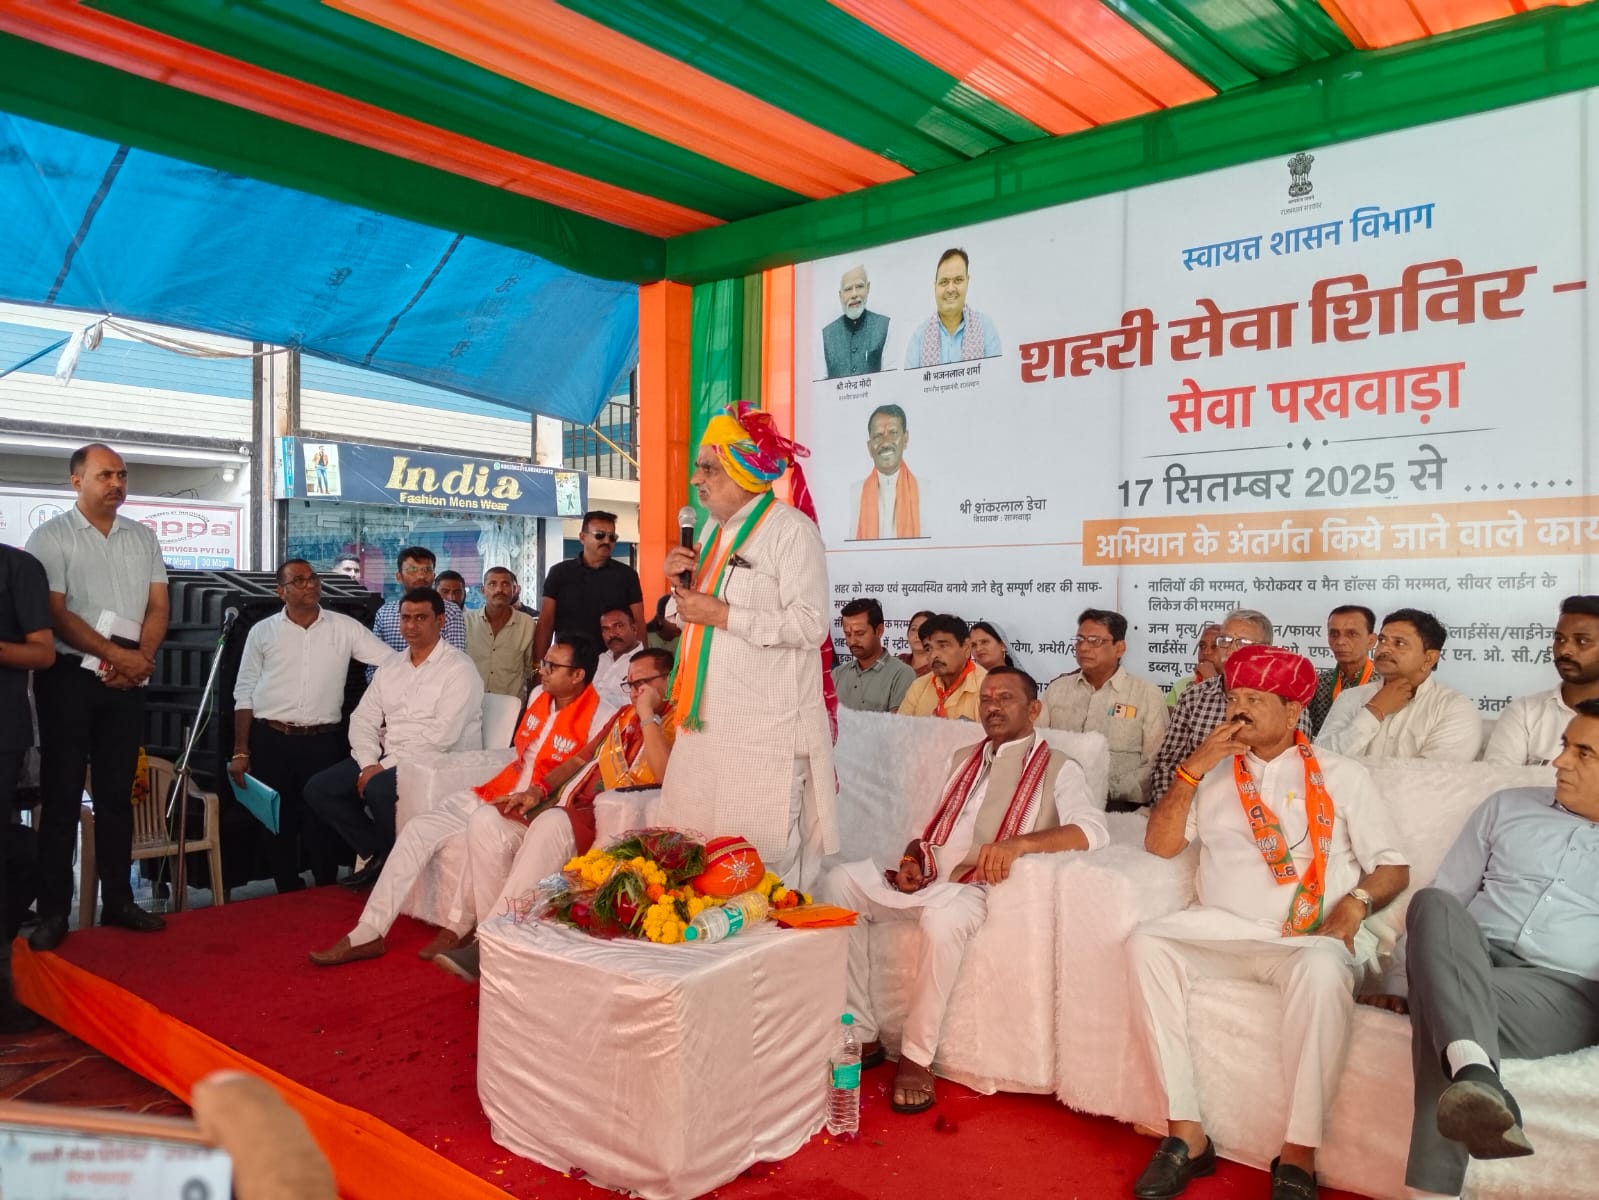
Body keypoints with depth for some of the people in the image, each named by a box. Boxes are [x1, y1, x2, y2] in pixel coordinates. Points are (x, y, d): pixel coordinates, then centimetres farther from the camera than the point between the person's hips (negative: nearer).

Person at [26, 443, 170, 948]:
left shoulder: (143, 537, 11)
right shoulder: (51, 537, -3)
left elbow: (158, 607, 7)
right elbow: (55, 614, -11)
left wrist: (141, 658, -8)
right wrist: (117, 654, -15)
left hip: (127, 680, 4)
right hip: (69, 676, -4)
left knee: (117, 793, 9)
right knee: (62, 794, 0)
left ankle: (118, 901, 17)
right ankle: (53, 911, 7)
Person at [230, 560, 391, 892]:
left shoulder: (345, 627, 3)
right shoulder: (263, 632, 4)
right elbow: (244, 693, 7)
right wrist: (240, 751, 2)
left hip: (323, 742, -1)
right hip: (271, 741, 1)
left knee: (323, 825, 5)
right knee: (279, 826, 9)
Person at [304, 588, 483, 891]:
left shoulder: (459, 669, -11)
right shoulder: (391, 665, 13)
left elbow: (442, 736, -20)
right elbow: (363, 719, 9)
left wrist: (384, 767, -19)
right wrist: (369, 763, -10)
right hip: (387, 761, 8)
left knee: (380, 789, -33)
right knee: (318, 789, -5)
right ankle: (379, 854, 6)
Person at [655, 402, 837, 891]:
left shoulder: (791, 528, -11)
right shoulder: (714, 529, 15)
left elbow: (811, 626, -19)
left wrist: (722, 614, -18)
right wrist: (680, 582, 1)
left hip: (766, 726, -8)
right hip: (708, 719, 8)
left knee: (764, 853, -1)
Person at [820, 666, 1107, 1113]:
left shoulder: (1057, 769, 4)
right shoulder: (964, 758, 24)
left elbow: (1093, 830, -15)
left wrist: (1019, 842, -30)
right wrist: (911, 858, 2)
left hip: (978, 888, -6)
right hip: (926, 877, 6)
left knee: (944, 918, -38)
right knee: (841, 881, -16)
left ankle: (916, 1057, -19)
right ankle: (861, 1034, -12)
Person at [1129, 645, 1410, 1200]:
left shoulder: (1341, 776, 9)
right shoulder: (1215, 771, 14)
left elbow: (1394, 867, 7)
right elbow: (1159, 845, 7)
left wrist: (1354, 904, -15)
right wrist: (1190, 770, -4)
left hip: (1310, 935, -2)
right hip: (1219, 927, 3)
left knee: (1322, 969, -37)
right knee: (1147, 943, -27)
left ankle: (1298, 1154, -24)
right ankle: (1186, 1132, -22)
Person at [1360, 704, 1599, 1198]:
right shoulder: (1507, 806, 19)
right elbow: (1445, 896, 17)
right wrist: (1399, 978, 8)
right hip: (1468, 966, 2)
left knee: (1441, 1004, -35)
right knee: (1433, 904, -34)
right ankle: (1477, 1074, -55)